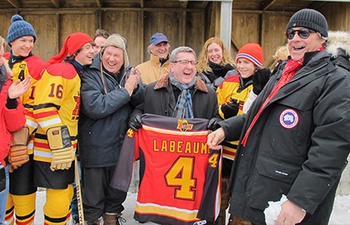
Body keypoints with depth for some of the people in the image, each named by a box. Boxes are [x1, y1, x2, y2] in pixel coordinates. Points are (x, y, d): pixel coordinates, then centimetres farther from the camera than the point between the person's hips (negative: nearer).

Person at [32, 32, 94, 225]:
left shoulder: (76, 73, 15)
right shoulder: (61, 71, -15)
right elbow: (44, 108, -24)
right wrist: (60, 146, -25)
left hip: (65, 148, 10)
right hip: (52, 149, -10)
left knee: (66, 195, 18)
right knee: (58, 200, -3)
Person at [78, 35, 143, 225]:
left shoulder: (130, 72, 3)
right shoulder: (90, 74, -13)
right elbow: (95, 107, -28)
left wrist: (135, 87, -22)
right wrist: (125, 90, -23)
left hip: (122, 146, 5)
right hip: (96, 149, -5)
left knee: (117, 194, 24)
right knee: (93, 199, 12)